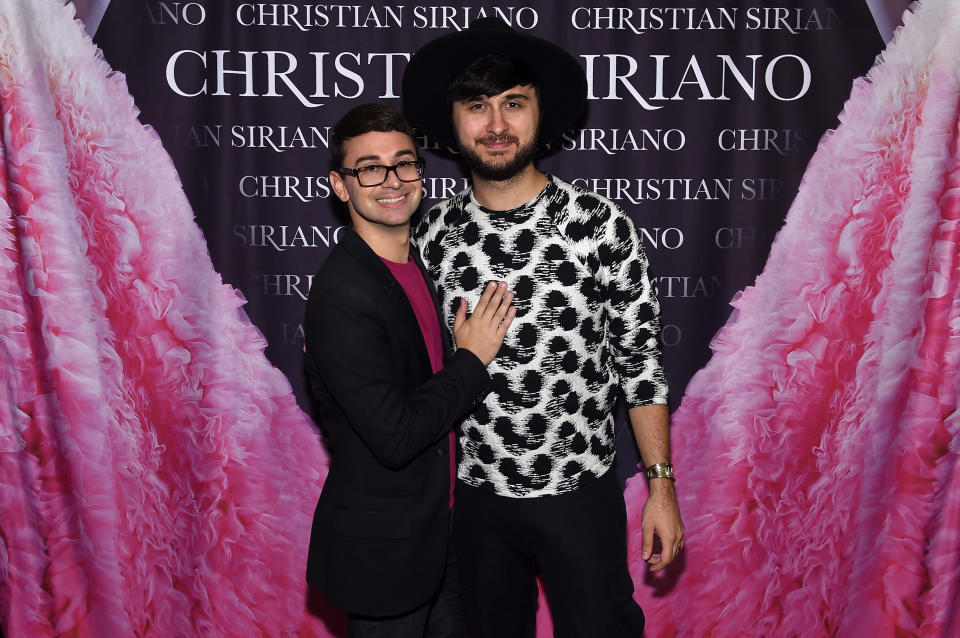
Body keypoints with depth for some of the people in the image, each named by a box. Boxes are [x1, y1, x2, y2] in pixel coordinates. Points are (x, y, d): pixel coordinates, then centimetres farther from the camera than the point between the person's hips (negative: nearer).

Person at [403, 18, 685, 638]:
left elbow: (640, 359, -5)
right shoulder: (432, 235, -3)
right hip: (476, 495, 3)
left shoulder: (602, 225, -10)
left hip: (581, 493, -2)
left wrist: (661, 485, -5)